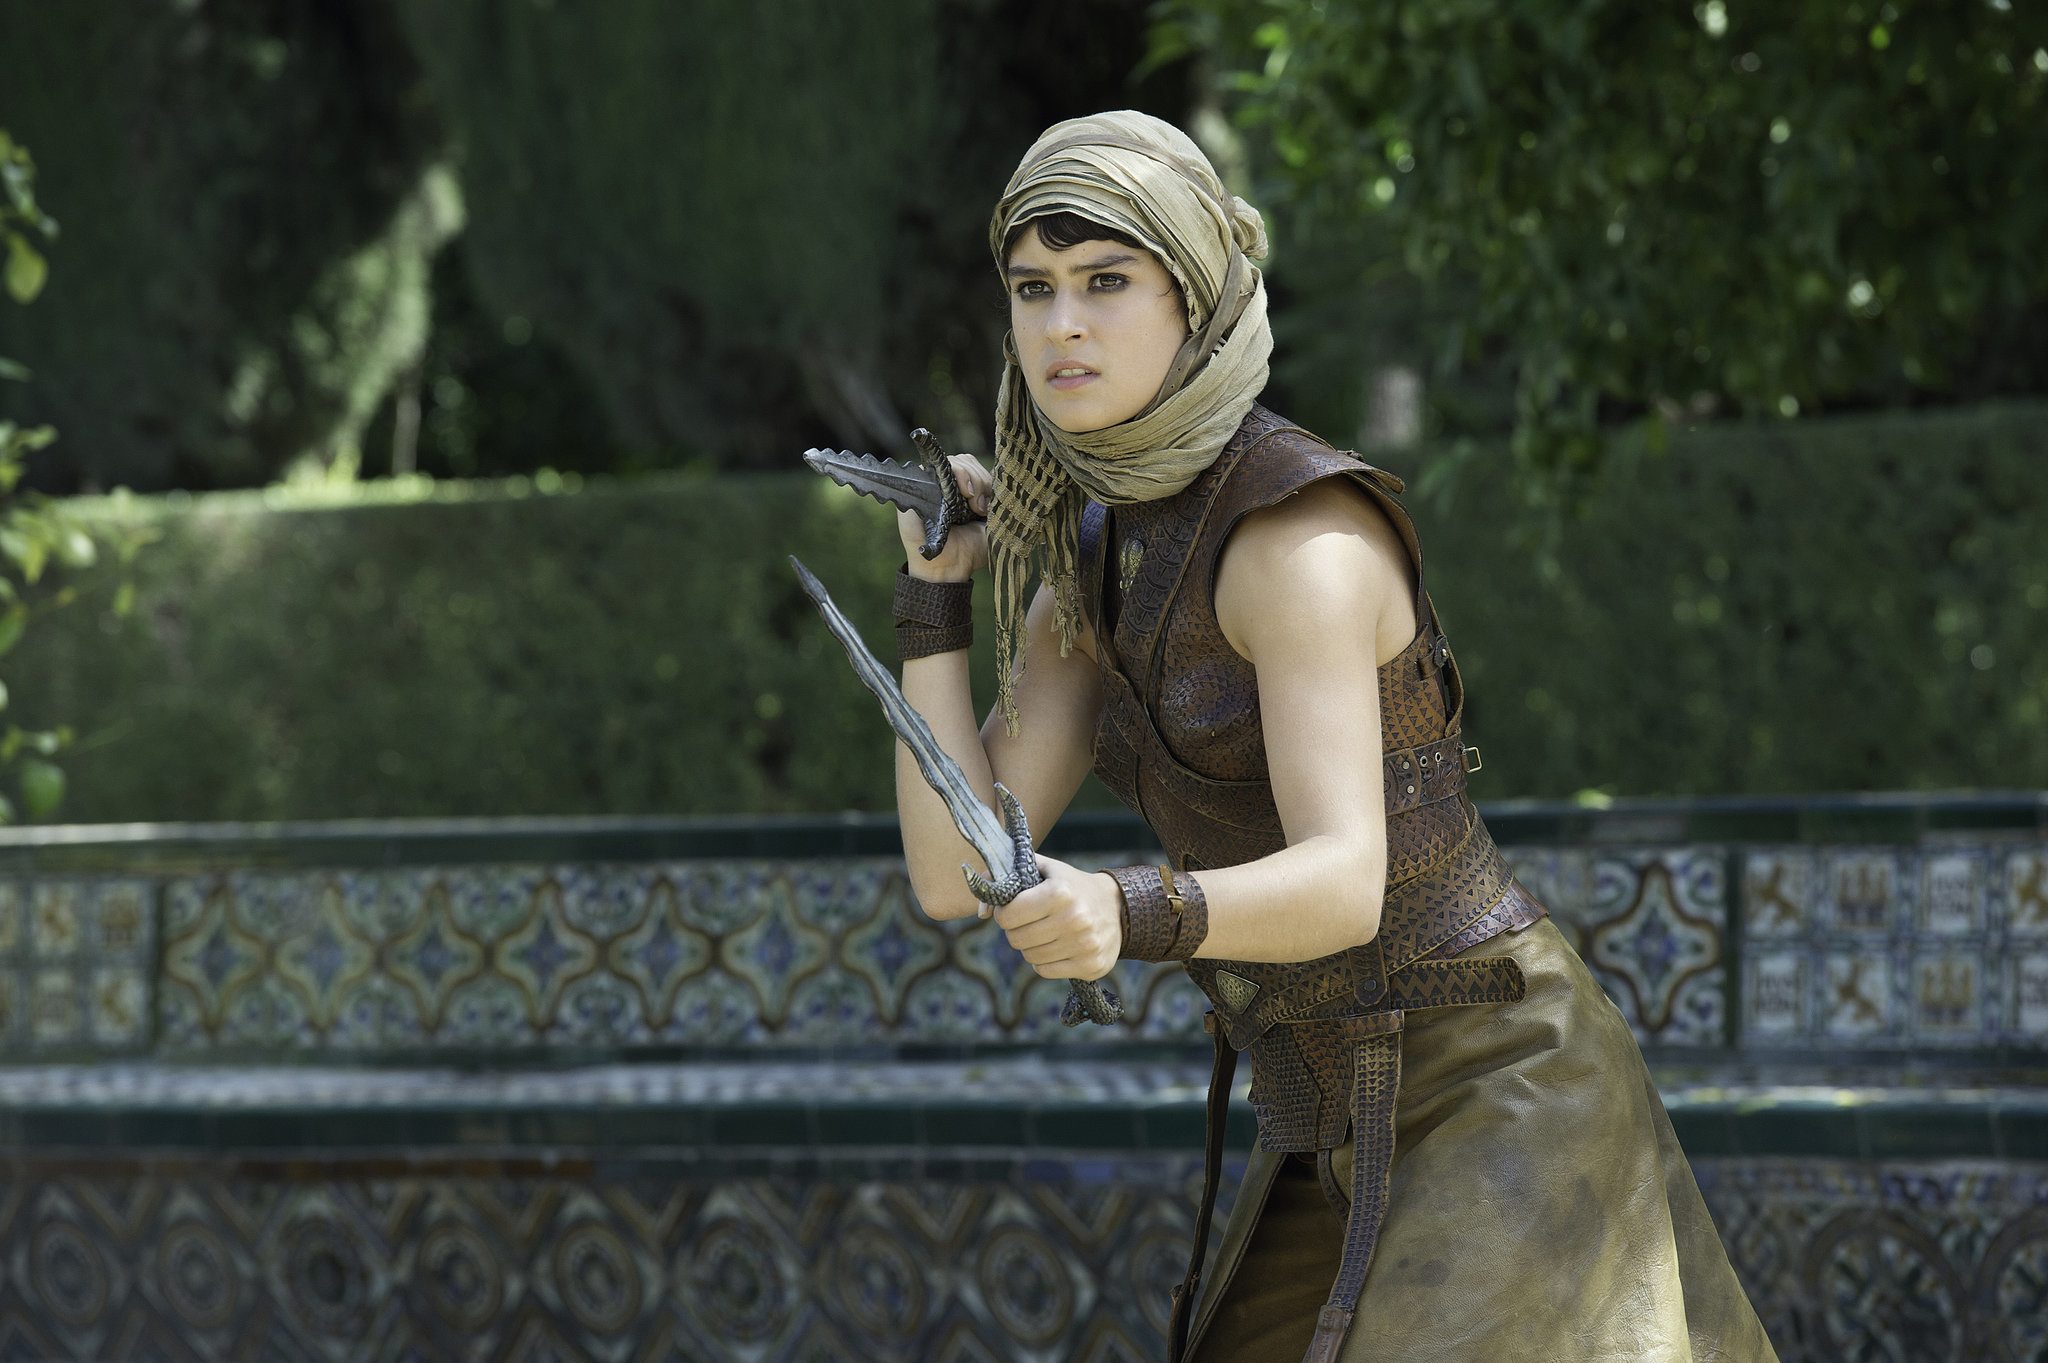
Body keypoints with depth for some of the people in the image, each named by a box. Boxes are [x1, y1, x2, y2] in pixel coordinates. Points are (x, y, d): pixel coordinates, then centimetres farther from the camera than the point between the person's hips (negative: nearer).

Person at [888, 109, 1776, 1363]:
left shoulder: (1303, 531, -21)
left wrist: (1127, 917, -50)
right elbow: (955, 875, -1)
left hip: (1504, 1102, -8)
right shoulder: (1094, 565, 6)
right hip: (1355, 1126, 8)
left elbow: (1344, 884, -31)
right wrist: (936, 585, -5)